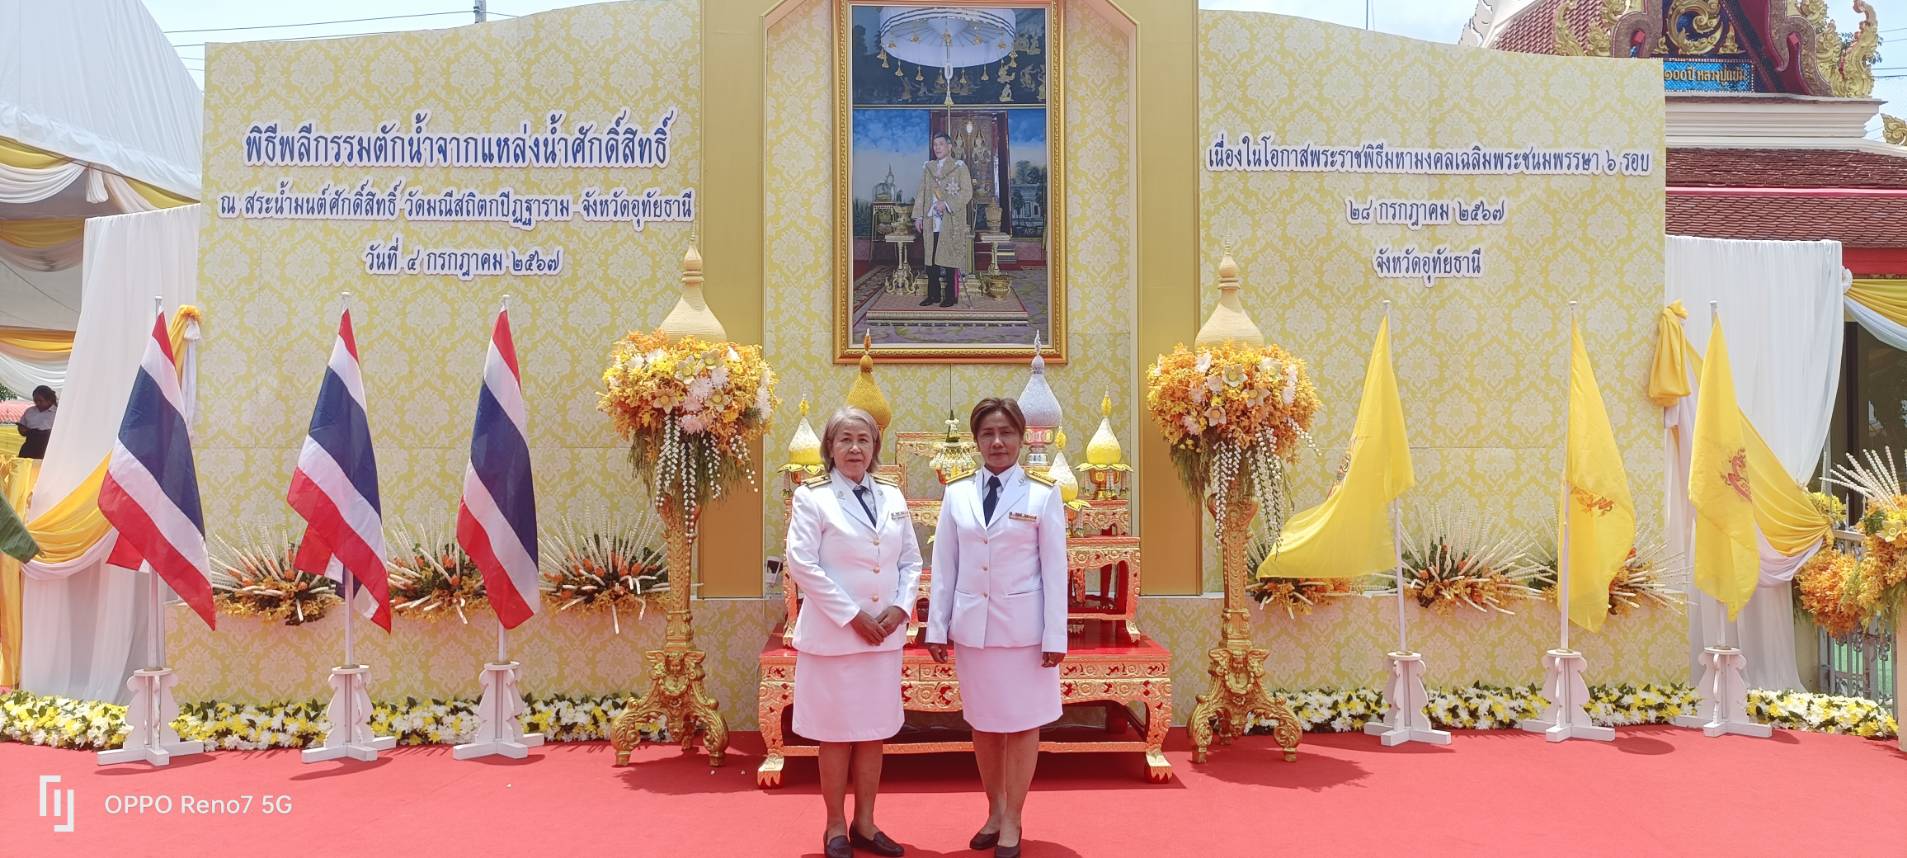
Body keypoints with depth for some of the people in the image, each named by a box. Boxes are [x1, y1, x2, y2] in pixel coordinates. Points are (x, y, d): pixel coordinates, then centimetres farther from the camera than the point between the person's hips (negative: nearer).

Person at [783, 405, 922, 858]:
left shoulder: (892, 497, 8)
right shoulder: (812, 498, -6)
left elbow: (911, 560, 10)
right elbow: (802, 565, -13)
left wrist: (901, 607, -6)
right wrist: (852, 615, -15)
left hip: (885, 633, 4)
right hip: (833, 633, -4)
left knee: (873, 733, 11)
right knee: (837, 734, 5)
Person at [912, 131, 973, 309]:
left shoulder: (959, 166, 1)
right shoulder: (928, 167, 14)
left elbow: (967, 192, -7)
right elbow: (921, 194, 14)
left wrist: (946, 203, -16)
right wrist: (918, 216, 6)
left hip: (950, 221, -4)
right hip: (930, 221, 4)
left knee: (949, 259, -4)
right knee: (930, 258, 3)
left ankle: (949, 296, 1)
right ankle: (933, 294, 10)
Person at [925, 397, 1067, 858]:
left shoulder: (1043, 493, -6)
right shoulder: (957, 493, 2)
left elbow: (1055, 568, -5)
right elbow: (944, 565, 4)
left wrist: (1055, 636, -7)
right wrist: (937, 627, 3)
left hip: (1023, 625, -3)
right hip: (972, 624, 3)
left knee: (1022, 723, 6)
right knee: (982, 723, 13)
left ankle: (1012, 820, 21)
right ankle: (995, 810, 29)